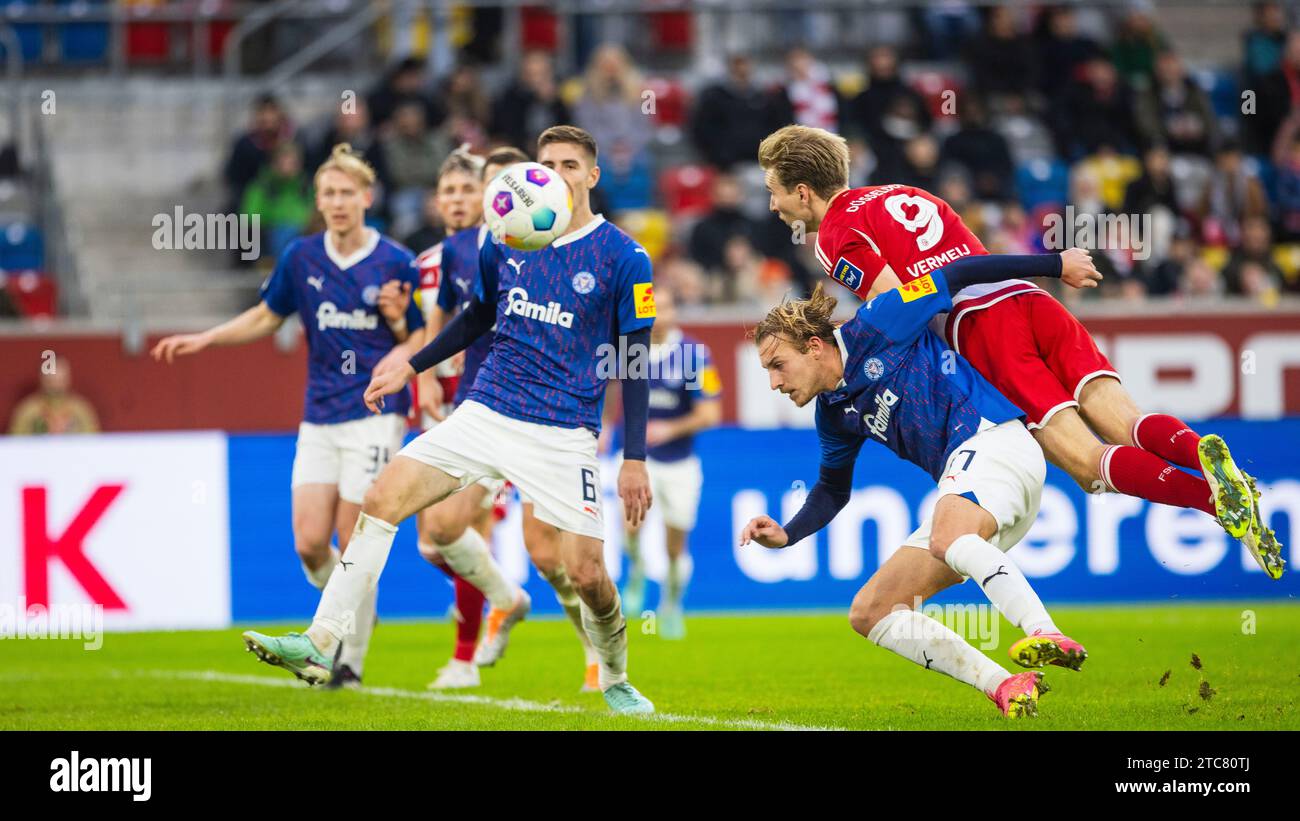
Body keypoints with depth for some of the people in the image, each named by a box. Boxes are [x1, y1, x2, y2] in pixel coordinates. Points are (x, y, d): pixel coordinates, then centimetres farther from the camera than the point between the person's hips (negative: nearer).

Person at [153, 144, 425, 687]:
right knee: (309, 542, -4)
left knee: (354, 544, -6)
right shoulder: (301, 258, 5)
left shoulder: (396, 263, -4)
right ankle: (349, 615, 25)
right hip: (319, 419, 4)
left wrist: (399, 321, -18)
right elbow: (265, 317, 20)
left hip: (374, 414, -4)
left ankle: (352, 660, 6)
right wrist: (204, 339, 11)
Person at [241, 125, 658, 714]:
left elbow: (634, 362, -3)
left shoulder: (623, 258, -6)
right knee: (382, 498, -13)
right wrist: (410, 369, 20)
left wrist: (635, 459, -6)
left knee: (585, 572, -10)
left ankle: (616, 682, 20)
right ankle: (319, 646, -12)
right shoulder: (504, 244, 6)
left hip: (563, 437, -4)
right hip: (486, 415, 4)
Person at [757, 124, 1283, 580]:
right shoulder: (904, 195, 31)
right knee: (1125, 425, -7)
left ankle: (1209, 494, -38)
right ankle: (1198, 450, -40)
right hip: (1030, 298, 7)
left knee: (1090, 464, -15)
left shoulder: (836, 236, 7)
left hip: (980, 325, -7)